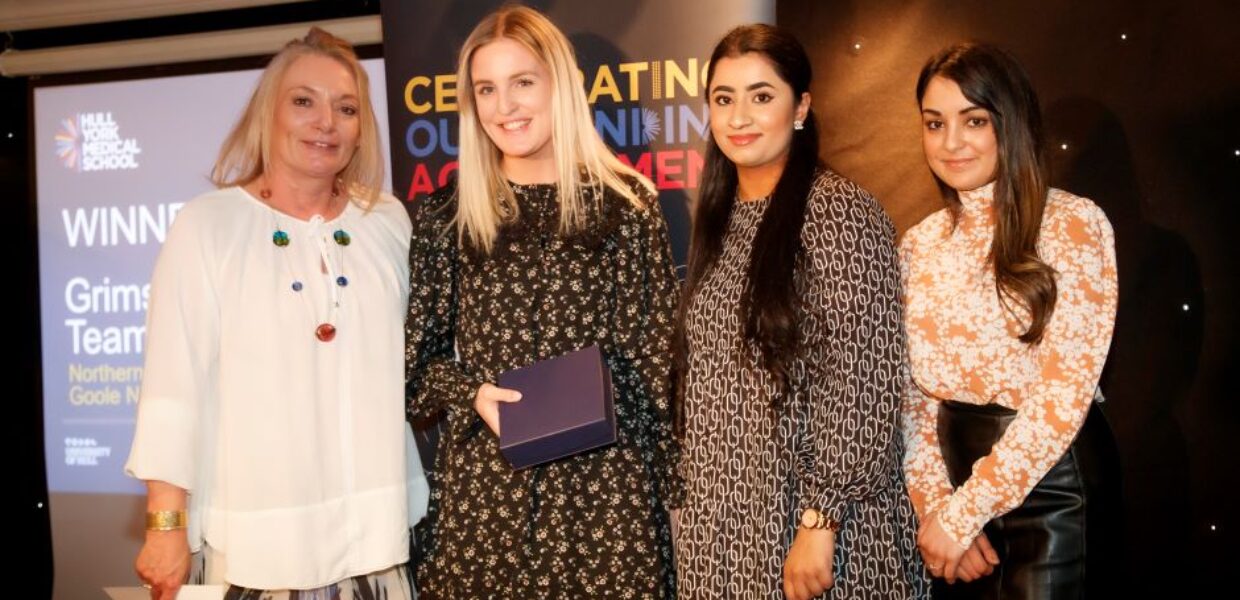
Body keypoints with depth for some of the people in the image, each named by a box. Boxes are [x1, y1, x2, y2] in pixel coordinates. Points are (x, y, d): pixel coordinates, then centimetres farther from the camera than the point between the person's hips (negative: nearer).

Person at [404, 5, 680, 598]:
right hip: (482, 488, 1)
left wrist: (666, 491, 1)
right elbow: (417, 359, 8)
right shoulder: (447, 215, 4)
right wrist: (473, 393, -11)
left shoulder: (625, 202, 0)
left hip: (604, 489, -1)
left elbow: (656, 358, 2)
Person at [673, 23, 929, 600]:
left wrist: (820, 523, -19)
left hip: (812, 519, -6)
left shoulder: (840, 213, -13)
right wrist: (690, 504, 12)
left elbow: (864, 386, -16)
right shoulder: (718, 218, 8)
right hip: (720, 520, 6)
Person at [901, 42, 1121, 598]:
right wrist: (936, 505, -10)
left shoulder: (1072, 224, -11)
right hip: (956, 468, 5)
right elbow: (909, 392, 2)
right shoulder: (920, 242, 4)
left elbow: (1065, 394, -17)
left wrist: (962, 515, -17)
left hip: (1050, 480, -5)